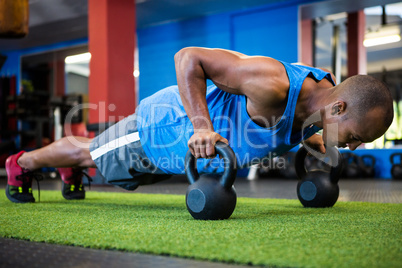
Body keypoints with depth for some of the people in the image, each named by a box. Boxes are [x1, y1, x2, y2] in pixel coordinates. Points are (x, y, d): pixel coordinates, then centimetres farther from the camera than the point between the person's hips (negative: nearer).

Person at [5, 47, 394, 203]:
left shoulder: (324, 90, -15)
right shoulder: (273, 83, -43)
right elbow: (188, 57, -39)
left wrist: (309, 139, 2)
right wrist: (201, 125, -46)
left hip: (182, 134, 7)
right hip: (161, 126, -7)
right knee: (89, 153, 19)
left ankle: (71, 170, 64)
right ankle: (22, 163, 47)